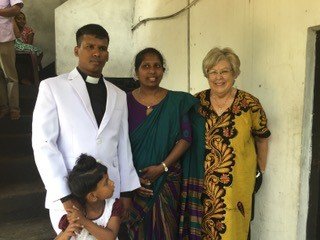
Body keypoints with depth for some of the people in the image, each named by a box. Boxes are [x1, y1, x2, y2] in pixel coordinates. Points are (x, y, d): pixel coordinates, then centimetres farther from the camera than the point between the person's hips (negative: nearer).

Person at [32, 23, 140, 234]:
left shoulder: (119, 95, 9)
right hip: (69, 194, -3)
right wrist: (64, 197, -14)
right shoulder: (52, 87, -2)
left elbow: (123, 145, 10)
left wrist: (126, 191, 8)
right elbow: (43, 143, -9)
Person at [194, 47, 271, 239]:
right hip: (203, 179, 2)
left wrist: (262, 170, 12)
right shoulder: (197, 101, -2)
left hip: (236, 180, -2)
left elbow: (262, 138, 5)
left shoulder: (250, 104, -8)